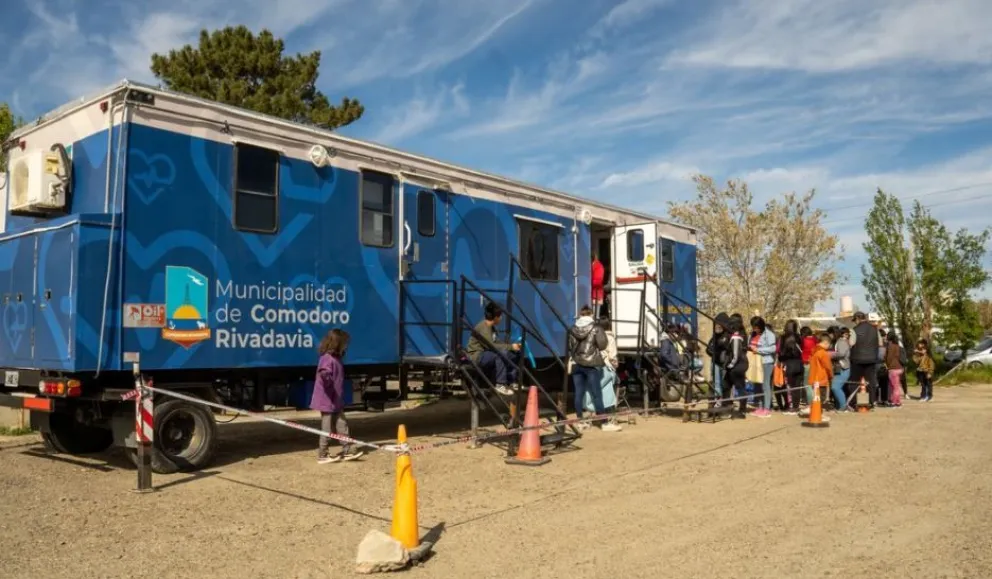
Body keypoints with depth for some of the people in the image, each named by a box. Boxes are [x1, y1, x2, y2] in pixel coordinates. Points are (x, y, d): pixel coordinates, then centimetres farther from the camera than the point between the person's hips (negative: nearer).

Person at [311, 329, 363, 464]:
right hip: (327, 401, -10)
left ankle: (347, 450, 18)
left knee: (342, 425, 12)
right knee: (327, 429, 0)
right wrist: (326, 376, -59)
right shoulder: (327, 359, -19)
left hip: (336, 401, 10)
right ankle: (322, 455, 10)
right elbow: (324, 372, -40)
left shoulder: (336, 358, 12)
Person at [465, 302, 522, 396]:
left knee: (514, 354, -1)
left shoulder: (493, 327, 8)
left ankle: (511, 382, 4)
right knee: (502, 353, -32)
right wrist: (510, 346, -25)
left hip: (486, 354, 9)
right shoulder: (483, 328, -22)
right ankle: (500, 385, -28)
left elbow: (497, 343, 8)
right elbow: (491, 346, -30)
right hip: (476, 356, -9)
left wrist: (512, 346, -7)